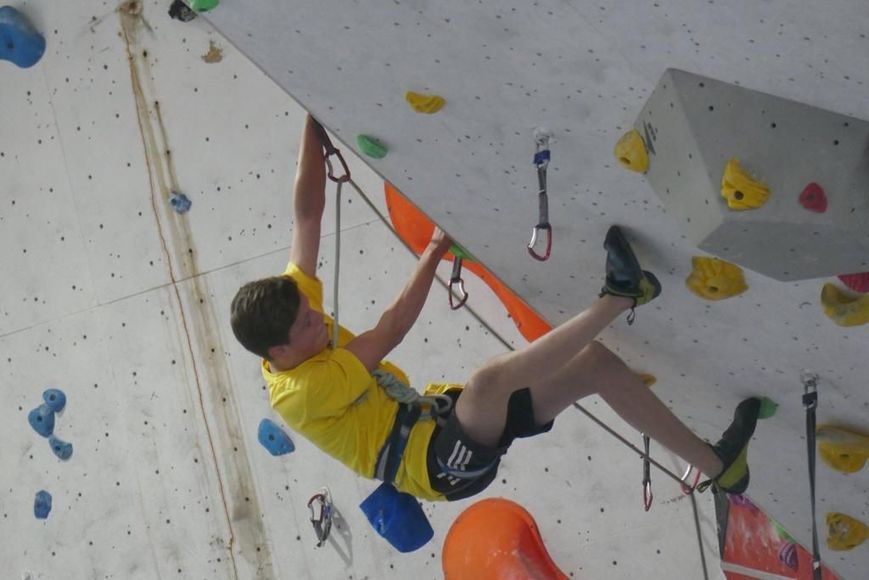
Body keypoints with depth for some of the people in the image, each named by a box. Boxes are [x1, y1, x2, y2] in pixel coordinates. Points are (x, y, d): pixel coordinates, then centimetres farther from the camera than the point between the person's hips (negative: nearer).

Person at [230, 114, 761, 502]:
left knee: (597, 363, -5)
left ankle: (718, 465, 1)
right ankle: (620, 294, -32)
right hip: (439, 463, -8)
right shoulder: (301, 393, -21)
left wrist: (315, 122, -11)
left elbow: (308, 214, -5)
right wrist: (437, 249, -15)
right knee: (490, 377, -42)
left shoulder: (287, 305, -1)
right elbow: (391, 330, -19)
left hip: (444, 422, 8)